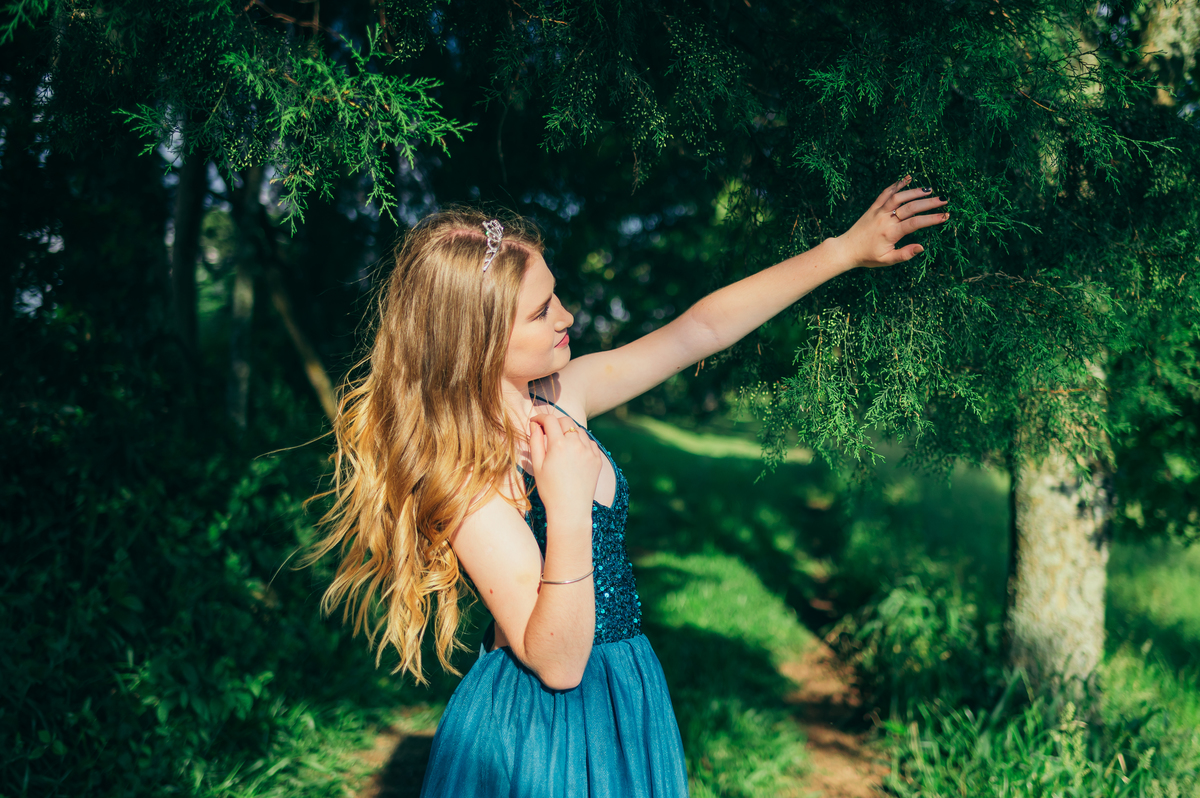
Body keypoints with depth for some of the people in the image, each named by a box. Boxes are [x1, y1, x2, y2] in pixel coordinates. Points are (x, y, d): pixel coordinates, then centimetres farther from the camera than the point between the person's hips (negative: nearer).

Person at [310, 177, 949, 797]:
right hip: (543, 727, -7)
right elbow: (557, 663, -25)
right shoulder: (463, 478, -25)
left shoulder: (558, 394, -4)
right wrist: (568, 507, -36)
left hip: (626, 697, 7)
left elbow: (703, 328, 2)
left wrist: (844, 250, 3)